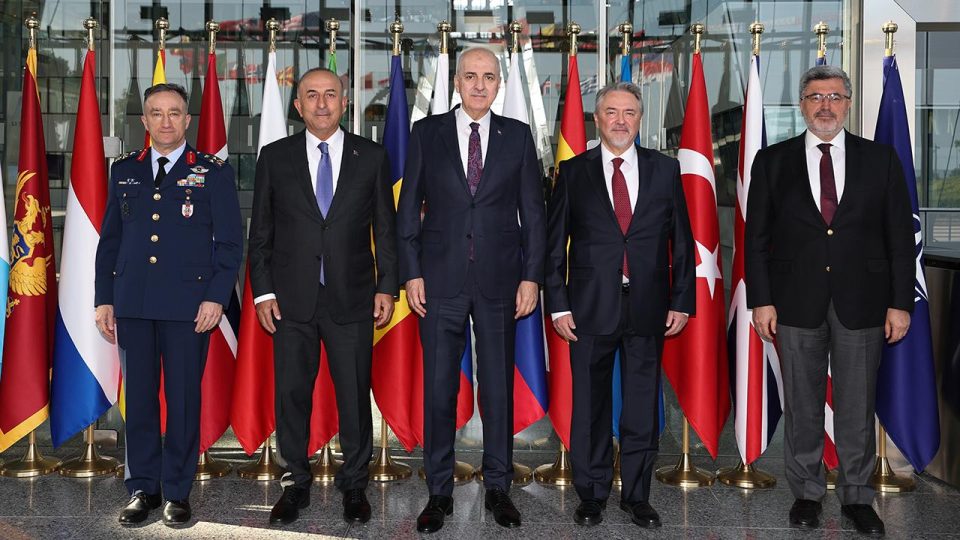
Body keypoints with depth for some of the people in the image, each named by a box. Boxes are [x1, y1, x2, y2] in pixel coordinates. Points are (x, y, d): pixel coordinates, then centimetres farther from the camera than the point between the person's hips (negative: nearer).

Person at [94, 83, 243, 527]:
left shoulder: (213, 173, 3)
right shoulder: (124, 171, 13)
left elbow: (230, 242, 0)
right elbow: (109, 240, 14)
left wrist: (216, 297, -9)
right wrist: (104, 299, 7)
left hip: (188, 306, -3)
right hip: (132, 305, 3)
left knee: (184, 399, 1)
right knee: (138, 398, 7)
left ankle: (177, 491, 13)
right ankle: (142, 488, 18)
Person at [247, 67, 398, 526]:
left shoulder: (372, 156, 5)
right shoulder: (274, 157, 5)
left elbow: (385, 228, 6)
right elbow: (261, 231, 6)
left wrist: (387, 287, 0)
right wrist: (262, 291, 0)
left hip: (351, 298, 0)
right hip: (291, 299, 1)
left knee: (354, 393, 5)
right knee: (291, 392, 7)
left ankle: (354, 484, 22)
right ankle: (296, 483, 24)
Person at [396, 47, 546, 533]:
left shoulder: (518, 135, 6)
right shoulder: (427, 133, 5)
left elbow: (533, 211, 6)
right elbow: (409, 208, 5)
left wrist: (531, 275, -1)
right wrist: (411, 273, -3)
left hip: (499, 279, 1)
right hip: (441, 279, 0)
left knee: (498, 386, 7)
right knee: (438, 387, 4)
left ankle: (498, 487, 21)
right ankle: (439, 491, 17)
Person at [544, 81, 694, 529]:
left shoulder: (665, 169, 7)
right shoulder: (573, 172, 4)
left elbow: (682, 240, 8)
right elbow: (554, 243, 3)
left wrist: (682, 300, 2)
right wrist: (558, 304, -3)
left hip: (648, 308, 1)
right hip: (591, 308, -1)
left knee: (642, 406, 8)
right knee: (589, 405, 7)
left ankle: (637, 494, 22)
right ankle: (592, 494, 22)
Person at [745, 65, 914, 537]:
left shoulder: (881, 159, 4)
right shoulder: (773, 161, 3)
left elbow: (900, 235, 4)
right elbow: (756, 236, 2)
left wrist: (900, 302, -2)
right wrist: (761, 300, -4)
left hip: (861, 302, 0)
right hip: (796, 302, 0)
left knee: (857, 405, 8)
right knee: (801, 405, 9)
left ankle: (857, 495, 23)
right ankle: (806, 492, 23)